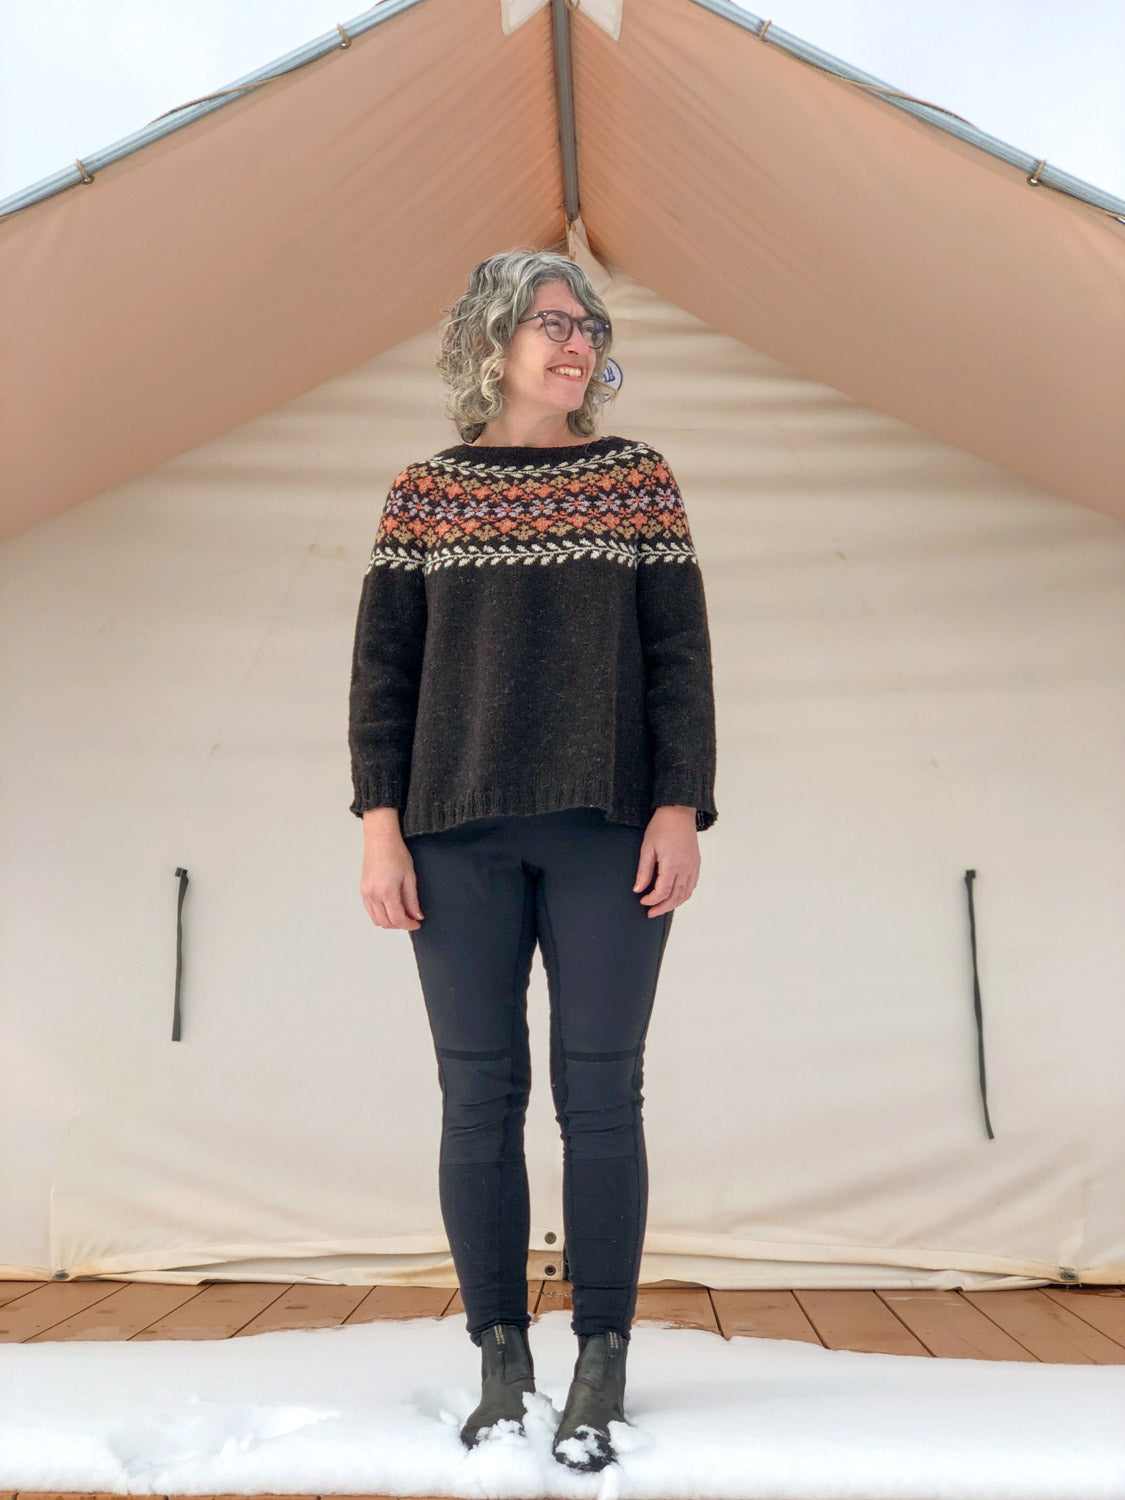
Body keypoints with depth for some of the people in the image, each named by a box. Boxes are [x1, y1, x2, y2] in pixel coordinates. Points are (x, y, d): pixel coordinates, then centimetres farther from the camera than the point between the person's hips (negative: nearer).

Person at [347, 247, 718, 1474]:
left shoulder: (637, 478, 8)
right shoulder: (424, 494, 8)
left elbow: (679, 656, 3)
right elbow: (383, 668, 5)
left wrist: (681, 809, -7)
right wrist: (379, 824, -3)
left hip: (609, 827, 0)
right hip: (461, 832, 1)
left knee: (598, 1094, 1)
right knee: (479, 1097, 4)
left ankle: (600, 1374, 14)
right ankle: (500, 1364, 19)